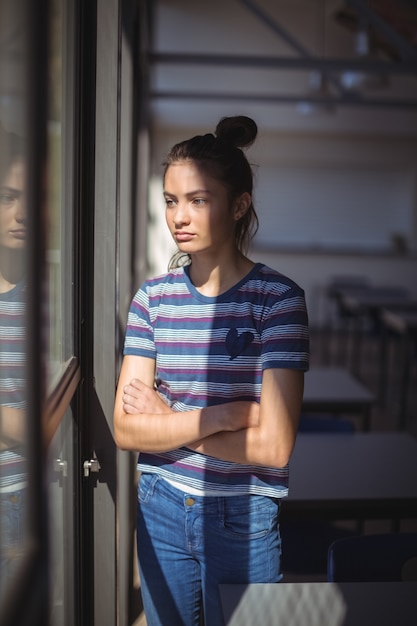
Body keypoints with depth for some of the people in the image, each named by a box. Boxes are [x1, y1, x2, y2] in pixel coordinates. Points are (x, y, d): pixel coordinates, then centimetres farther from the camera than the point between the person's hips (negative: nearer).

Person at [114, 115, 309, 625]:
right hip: (160, 509, 4)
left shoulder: (278, 297, -14)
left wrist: (165, 419, -13)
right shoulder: (153, 296, -3)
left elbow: (273, 446, -21)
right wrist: (226, 414, -20)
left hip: (244, 519, -3)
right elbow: (126, 430, -9)